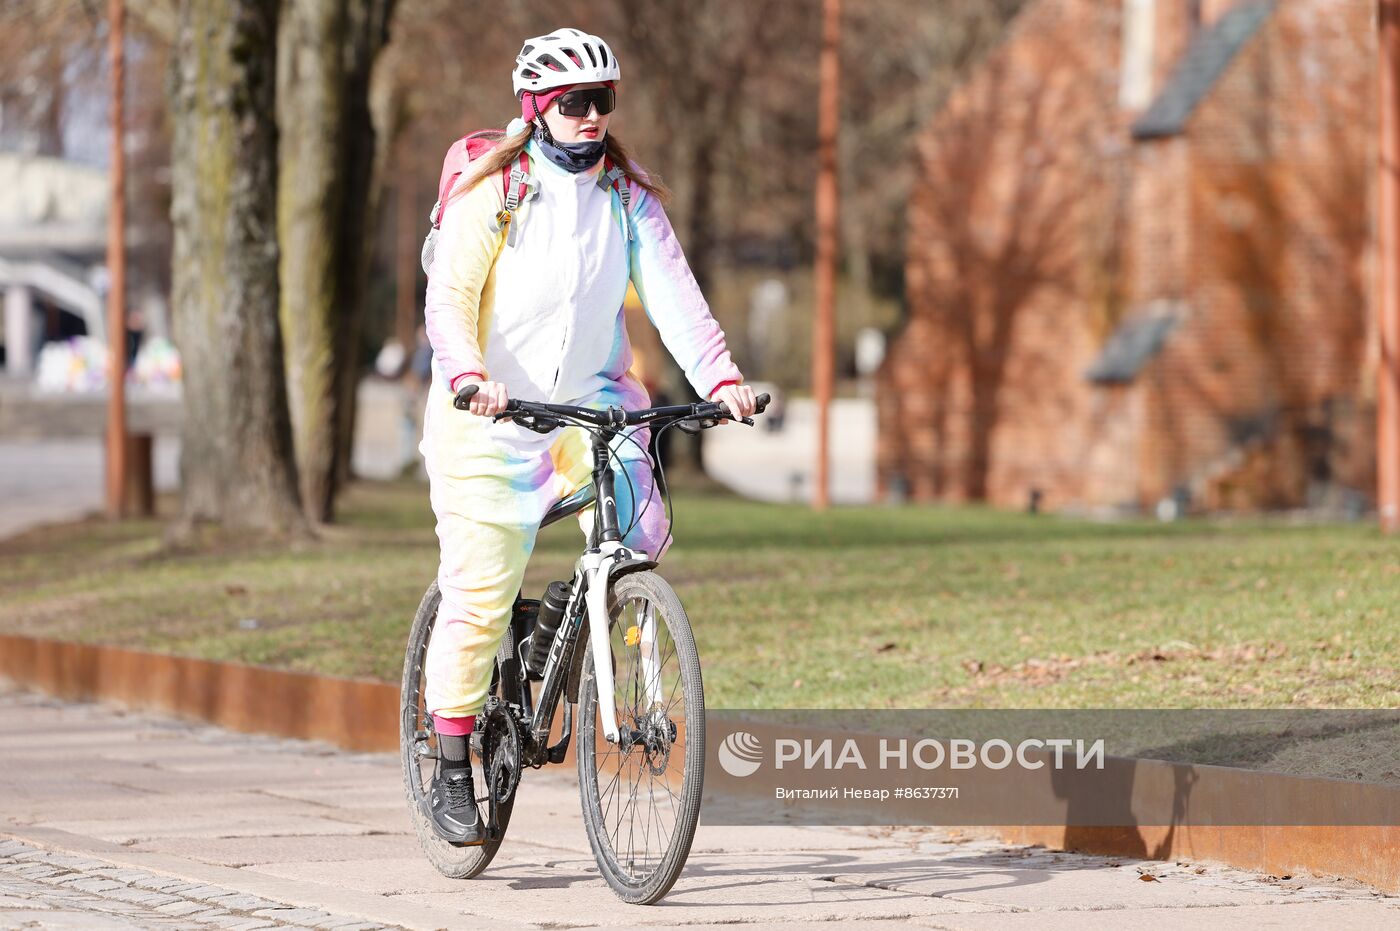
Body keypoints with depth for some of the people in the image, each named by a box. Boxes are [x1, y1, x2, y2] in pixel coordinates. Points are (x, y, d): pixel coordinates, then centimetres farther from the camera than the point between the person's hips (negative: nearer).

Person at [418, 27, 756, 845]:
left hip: (590, 404, 3)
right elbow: (449, 300, -15)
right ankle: (452, 771, 7)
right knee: (480, 594, -5)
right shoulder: (491, 192, -7)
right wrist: (469, 376, -33)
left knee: (644, 535, -19)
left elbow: (673, 293, -6)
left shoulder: (630, 200, 3)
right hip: (493, 414, -3)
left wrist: (721, 377, -22)